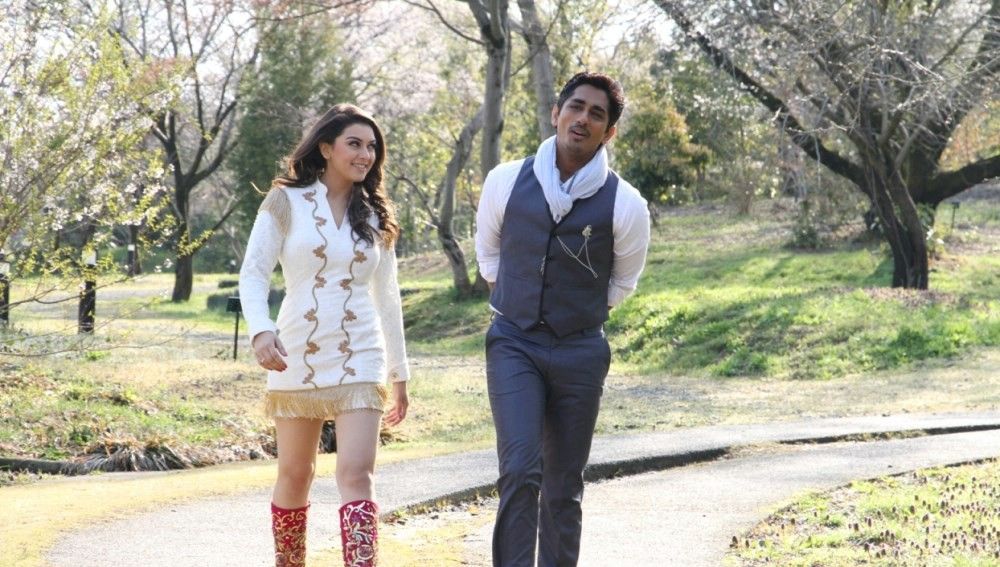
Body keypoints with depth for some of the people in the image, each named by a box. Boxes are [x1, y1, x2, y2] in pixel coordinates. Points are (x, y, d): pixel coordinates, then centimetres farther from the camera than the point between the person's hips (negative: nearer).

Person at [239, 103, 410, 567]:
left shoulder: (374, 217, 11)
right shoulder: (287, 202, 0)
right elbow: (253, 274, -5)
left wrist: (399, 372, 16)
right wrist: (260, 331, -23)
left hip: (359, 362, 1)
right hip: (296, 360, -1)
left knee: (356, 474, -12)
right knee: (295, 476, 9)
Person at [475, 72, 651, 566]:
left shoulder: (625, 205, -6)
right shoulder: (506, 182, -2)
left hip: (580, 352, 0)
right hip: (514, 344, 0)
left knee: (564, 488, 7)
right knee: (521, 469, -17)